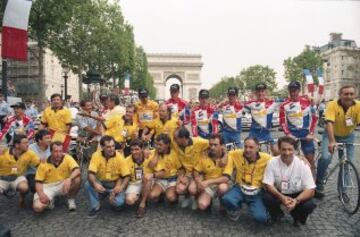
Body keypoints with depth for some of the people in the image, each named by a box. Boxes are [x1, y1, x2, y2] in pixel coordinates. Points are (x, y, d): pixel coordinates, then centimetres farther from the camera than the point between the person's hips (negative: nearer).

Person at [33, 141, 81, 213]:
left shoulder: (67, 158, -13)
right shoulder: (44, 164, -9)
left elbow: (77, 170, -27)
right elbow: (38, 182, -5)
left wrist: (69, 179, -47)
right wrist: (41, 194, -23)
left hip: (63, 185, 0)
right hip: (48, 187, 0)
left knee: (77, 179, -31)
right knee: (37, 207, -24)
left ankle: (71, 199, -3)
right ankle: (49, 200, 12)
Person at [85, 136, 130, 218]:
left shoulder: (120, 157, -17)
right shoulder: (96, 155, -15)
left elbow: (127, 176, -14)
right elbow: (91, 173, -22)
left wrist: (121, 187, -33)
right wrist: (95, 184, -43)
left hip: (115, 184, -1)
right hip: (101, 184, 1)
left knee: (118, 202, -27)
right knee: (88, 184, -28)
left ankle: (113, 194, 12)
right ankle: (95, 207, -4)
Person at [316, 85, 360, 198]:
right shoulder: (332, 105, -25)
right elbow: (329, 123, -35)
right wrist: (332, 141, -45)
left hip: (348, 136, 3)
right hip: (331, 134, -3)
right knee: (325, 157, -22)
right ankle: (319, 185, -1)